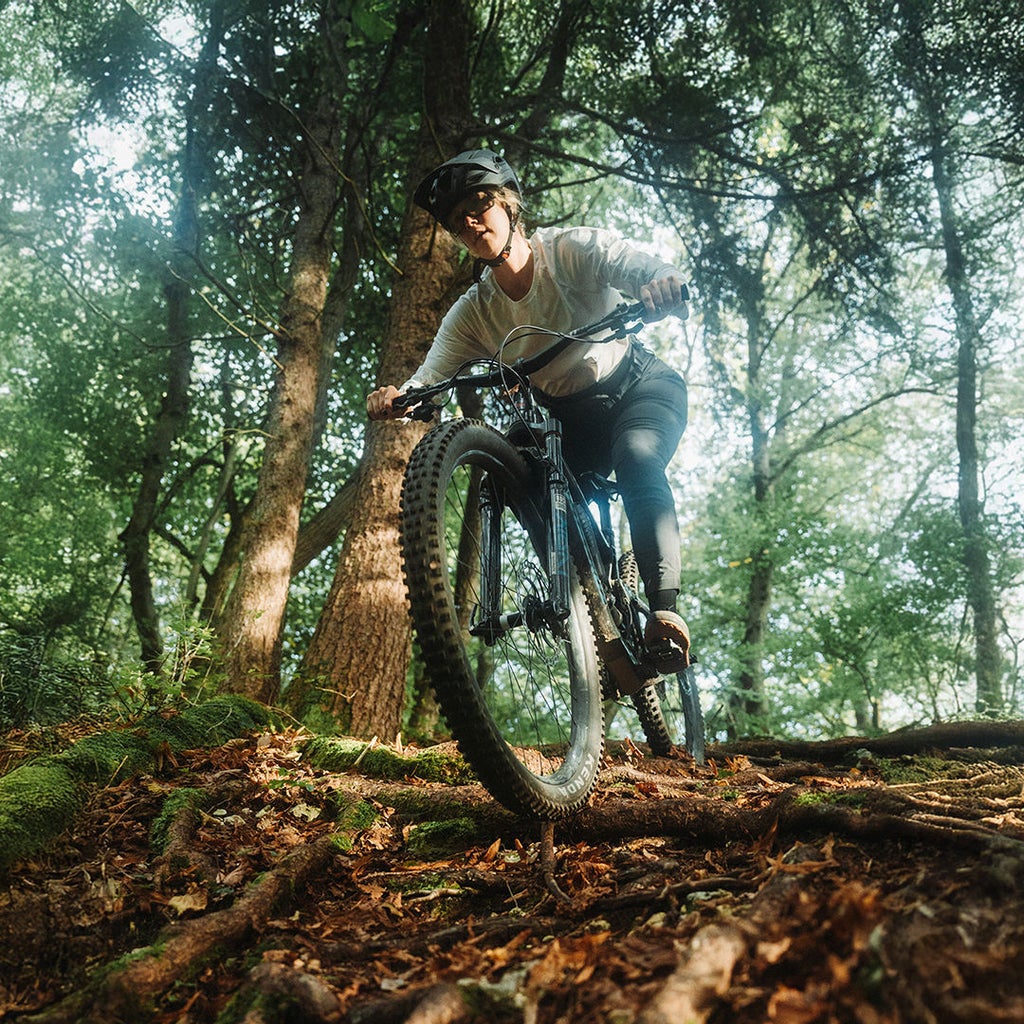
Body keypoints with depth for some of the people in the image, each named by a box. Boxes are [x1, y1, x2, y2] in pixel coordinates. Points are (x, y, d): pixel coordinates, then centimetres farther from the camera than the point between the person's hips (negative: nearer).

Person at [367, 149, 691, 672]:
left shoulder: (572, 247, -18)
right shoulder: (471, 313, -9)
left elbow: (645, 268, -32)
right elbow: (430, 377, -19)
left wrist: (664, 285, -58)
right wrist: (396, 397, -43)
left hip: (639, 385, -4)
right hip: (570, 416, 4)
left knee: (635, 458, -34)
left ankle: (665, 609, -33)